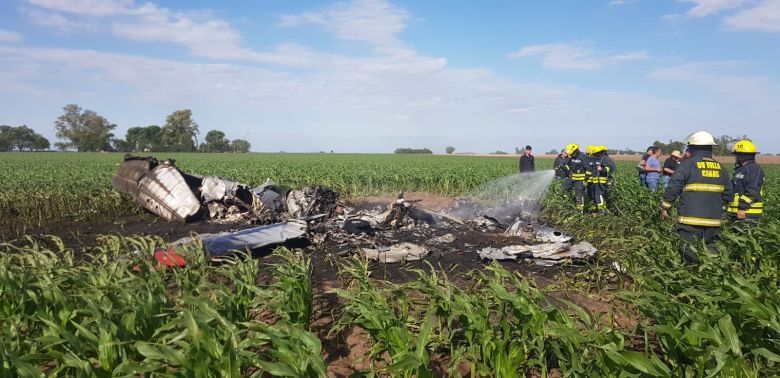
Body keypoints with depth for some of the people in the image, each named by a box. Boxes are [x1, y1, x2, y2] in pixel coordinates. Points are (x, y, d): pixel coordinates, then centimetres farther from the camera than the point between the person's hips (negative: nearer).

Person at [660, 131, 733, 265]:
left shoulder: (687, 165, -7)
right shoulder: (720, 168, 12)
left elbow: (672, 188, -10)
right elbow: (728, 193, 16)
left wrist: (664, 207, 1)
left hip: (691, 219, -6)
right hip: (713, 219, 6)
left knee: (689, 253, -2)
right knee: (710, 249, 16)